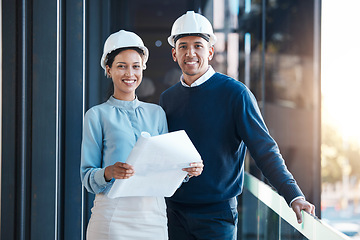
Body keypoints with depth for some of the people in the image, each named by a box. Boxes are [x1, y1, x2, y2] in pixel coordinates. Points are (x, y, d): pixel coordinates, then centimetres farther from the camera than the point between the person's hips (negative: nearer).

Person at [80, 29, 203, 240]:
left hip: (154, 214, 4)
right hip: (113, 215, -3)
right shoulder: (97, 115, 3)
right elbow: (88, 177, -1)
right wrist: (109, 172, -21)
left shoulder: (157, 113, 15)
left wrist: (186, 171, -4)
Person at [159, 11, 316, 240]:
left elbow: (265, 150, -10)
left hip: (218, 213, -4)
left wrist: (294, 195, -20)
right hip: (175, 211, 4)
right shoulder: (167, 98, 6)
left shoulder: (235, 93, -7)